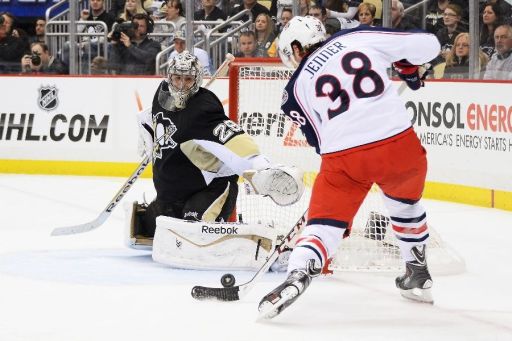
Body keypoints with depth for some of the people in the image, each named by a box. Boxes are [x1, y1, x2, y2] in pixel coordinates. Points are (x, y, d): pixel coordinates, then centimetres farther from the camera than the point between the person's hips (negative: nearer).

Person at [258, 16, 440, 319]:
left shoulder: (297, 87, 13)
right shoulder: (359, 37, 10)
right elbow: (427, 45, 9)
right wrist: (408, 66, 28)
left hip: (344, 157, -2)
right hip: (401, 144, 2)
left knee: (324, 223, 9)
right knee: (405, 203, 31)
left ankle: (297, 275, -17)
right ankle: (419, 277, 38)